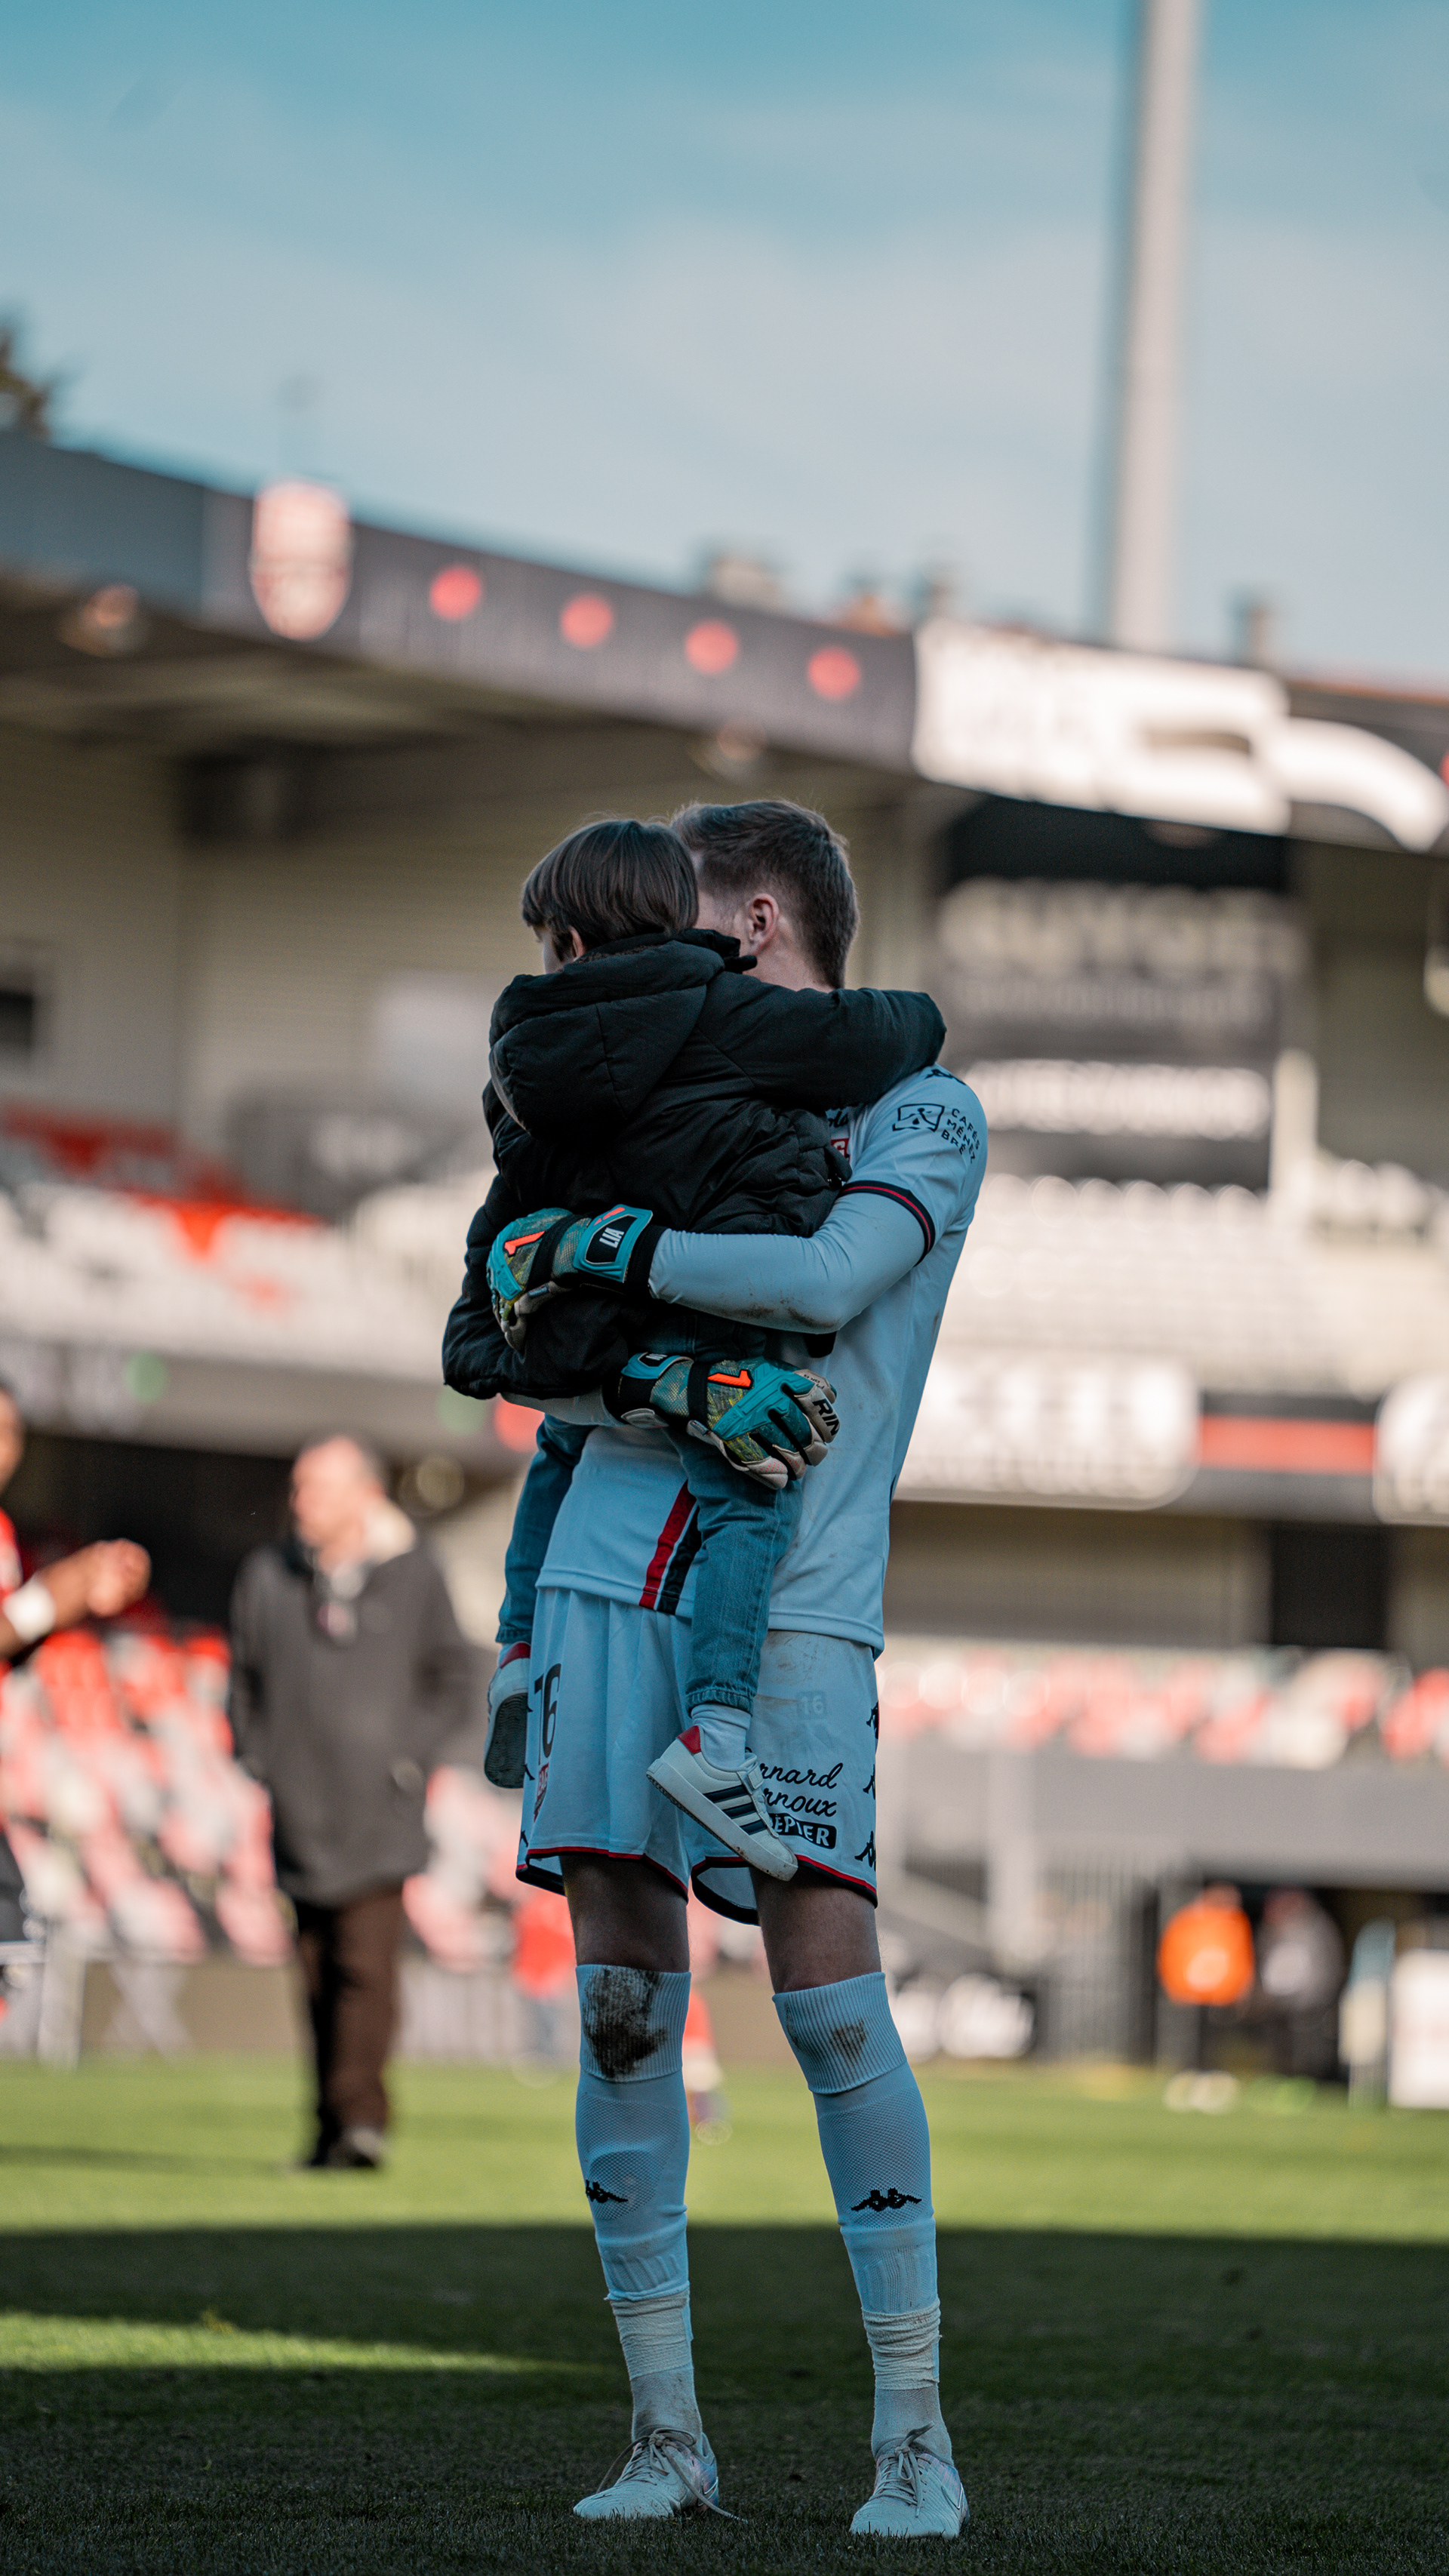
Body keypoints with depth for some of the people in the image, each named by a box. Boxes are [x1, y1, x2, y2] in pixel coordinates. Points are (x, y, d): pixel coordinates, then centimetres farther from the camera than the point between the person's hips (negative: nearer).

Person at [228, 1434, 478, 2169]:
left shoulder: (413, 1577, 2)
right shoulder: (267, 1577, 8)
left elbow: (453, 1682, 9)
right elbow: (244, 1676, 17)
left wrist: (409, 1757, -3)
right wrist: (258, 1757, 4)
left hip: (378, 1812, -3)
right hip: (299, 1813, 3)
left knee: (365, 1963, -14)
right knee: (317, 1967, 6)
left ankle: (360, 2116, -18)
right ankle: (334, 2127, 13)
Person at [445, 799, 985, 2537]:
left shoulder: (925, 1118, 4)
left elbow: (826, 1281, -15)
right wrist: (512, 1325, 8)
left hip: (791, 1602, -5)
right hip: (609, 1574, 5)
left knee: (827, 1993, -11)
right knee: (623, 1994, 0)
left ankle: (915, 2429, -4)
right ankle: (664, 2431, 5)